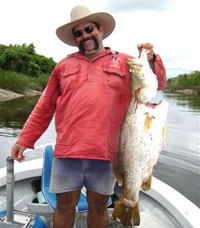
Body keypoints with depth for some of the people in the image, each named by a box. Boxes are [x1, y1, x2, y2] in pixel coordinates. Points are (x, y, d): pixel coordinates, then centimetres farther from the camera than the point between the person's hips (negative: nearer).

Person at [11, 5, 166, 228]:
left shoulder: (124, 62, 10)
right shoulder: (64, 65, 12)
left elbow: (158, 84, 12)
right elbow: (44, 108, 13)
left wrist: (151, 60, -6)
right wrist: (24, 140, 11)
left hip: (105, 152, 0)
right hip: (67, 151, 1)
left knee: (98, 205, 12)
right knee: (65, 205, 9)